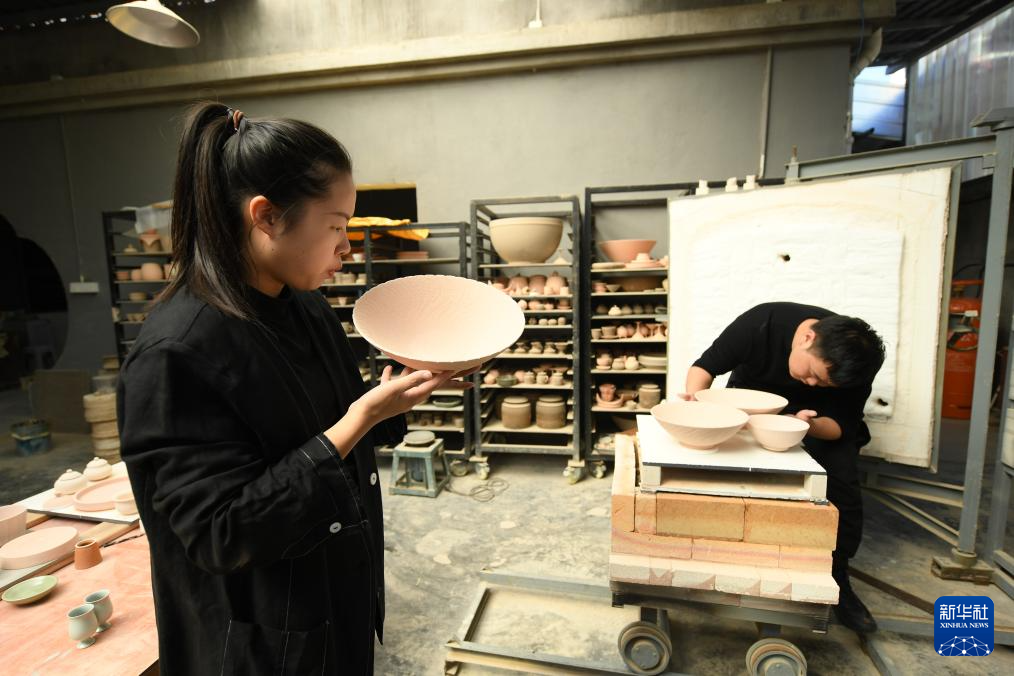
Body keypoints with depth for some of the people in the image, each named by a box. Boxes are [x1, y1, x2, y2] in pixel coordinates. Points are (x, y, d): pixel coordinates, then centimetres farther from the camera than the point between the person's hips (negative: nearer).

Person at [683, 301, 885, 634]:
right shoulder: (761, 322, -33)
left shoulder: (853, 367, -26)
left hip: (820, 417, 1)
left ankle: (836, 579, 4)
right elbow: (706, 366, -23)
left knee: (842, 485, -17)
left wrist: (810, 425, -44)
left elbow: (840, 425, -20)